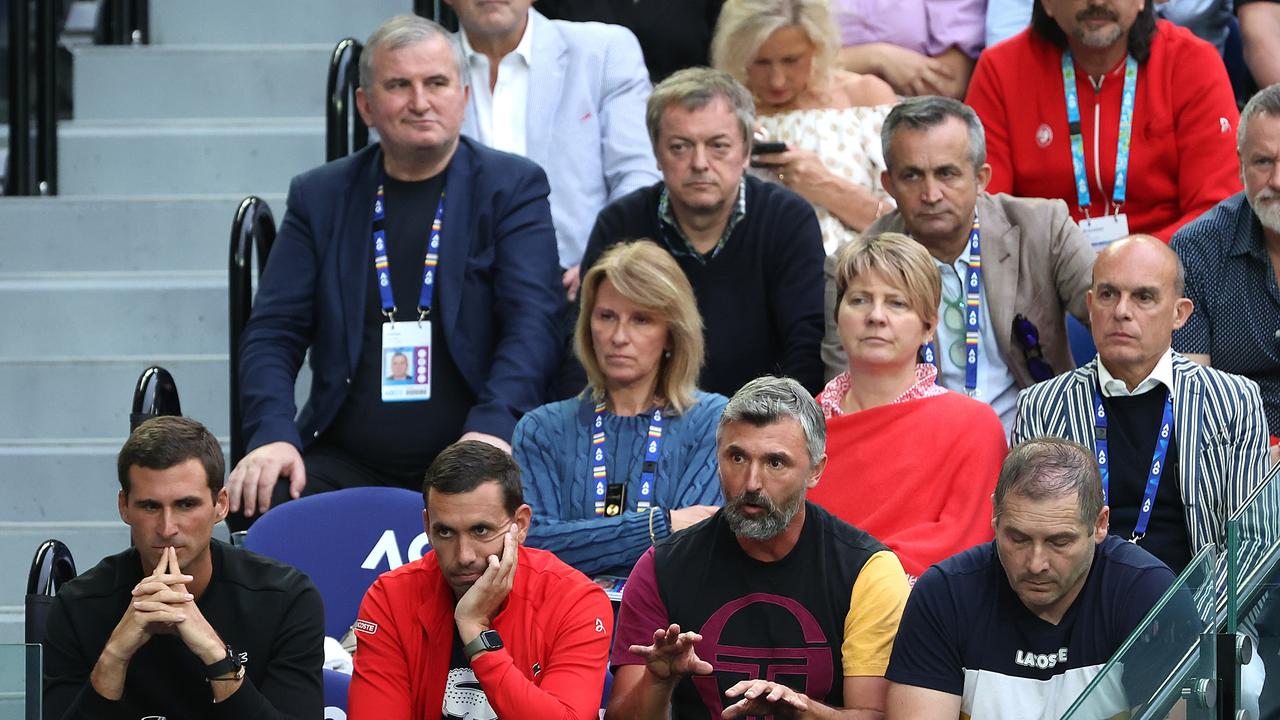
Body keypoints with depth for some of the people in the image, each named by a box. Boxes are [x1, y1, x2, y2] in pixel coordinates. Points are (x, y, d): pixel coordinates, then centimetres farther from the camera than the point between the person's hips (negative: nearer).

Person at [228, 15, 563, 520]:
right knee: (261, 505, -28)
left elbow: (532, 324, -5)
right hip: (346, 465, 2)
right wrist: (272, 435, -12)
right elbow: (273, 332, 8)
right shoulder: (320, 195, 13)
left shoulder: (513, 188, 7)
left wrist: (492, 427, -23)